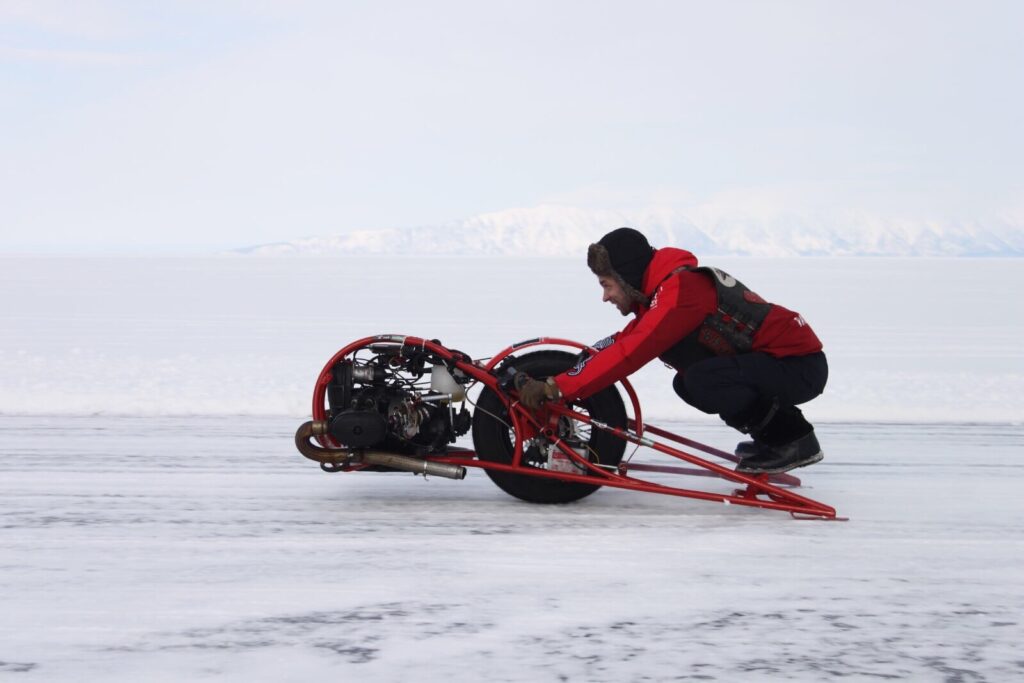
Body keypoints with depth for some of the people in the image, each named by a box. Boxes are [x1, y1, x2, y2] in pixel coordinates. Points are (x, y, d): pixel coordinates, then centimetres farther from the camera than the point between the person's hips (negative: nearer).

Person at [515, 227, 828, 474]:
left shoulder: (680, 291, -22)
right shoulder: (666, 291, 9)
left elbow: (629, 354, -28)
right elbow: (627, 339, 11)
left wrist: (554, 388, -28)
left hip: (799, 365, -10)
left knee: (700, 382, -27)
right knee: (686, 384, 11)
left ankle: (792, 437, -9)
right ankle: (773, 437, 13)